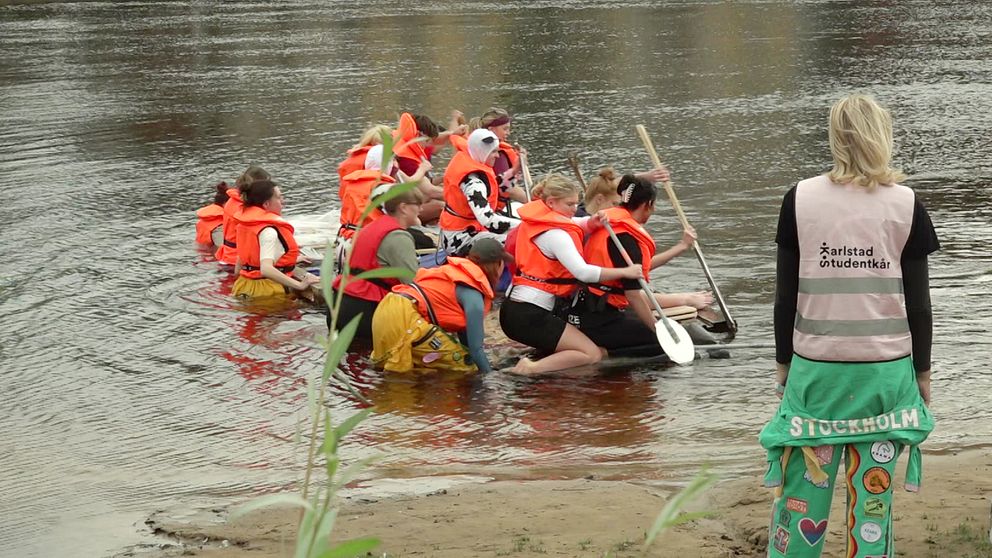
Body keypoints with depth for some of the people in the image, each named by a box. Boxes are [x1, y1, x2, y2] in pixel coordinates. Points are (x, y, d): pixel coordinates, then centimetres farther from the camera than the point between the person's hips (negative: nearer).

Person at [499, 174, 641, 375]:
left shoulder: (538, 219, 13)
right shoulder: (554, 234, -15)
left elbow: (580, 225, 18)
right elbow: (582, 272, -26)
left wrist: (595, 221, -6)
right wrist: (625, 272, -20)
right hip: (530, 315, -10)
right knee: (592, 355, -9)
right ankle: (533, 368, -20)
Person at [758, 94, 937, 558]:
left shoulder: (800, 200, -3)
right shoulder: (905, 206, -4)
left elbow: (785, 296, 0)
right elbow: (918, 303, 0)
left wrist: (782, 363, 12)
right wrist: (923, 370, 11)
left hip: (815, 367, 0)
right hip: (885, 368, 0)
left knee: (802, 487, 7)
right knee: (873, 493, 4)